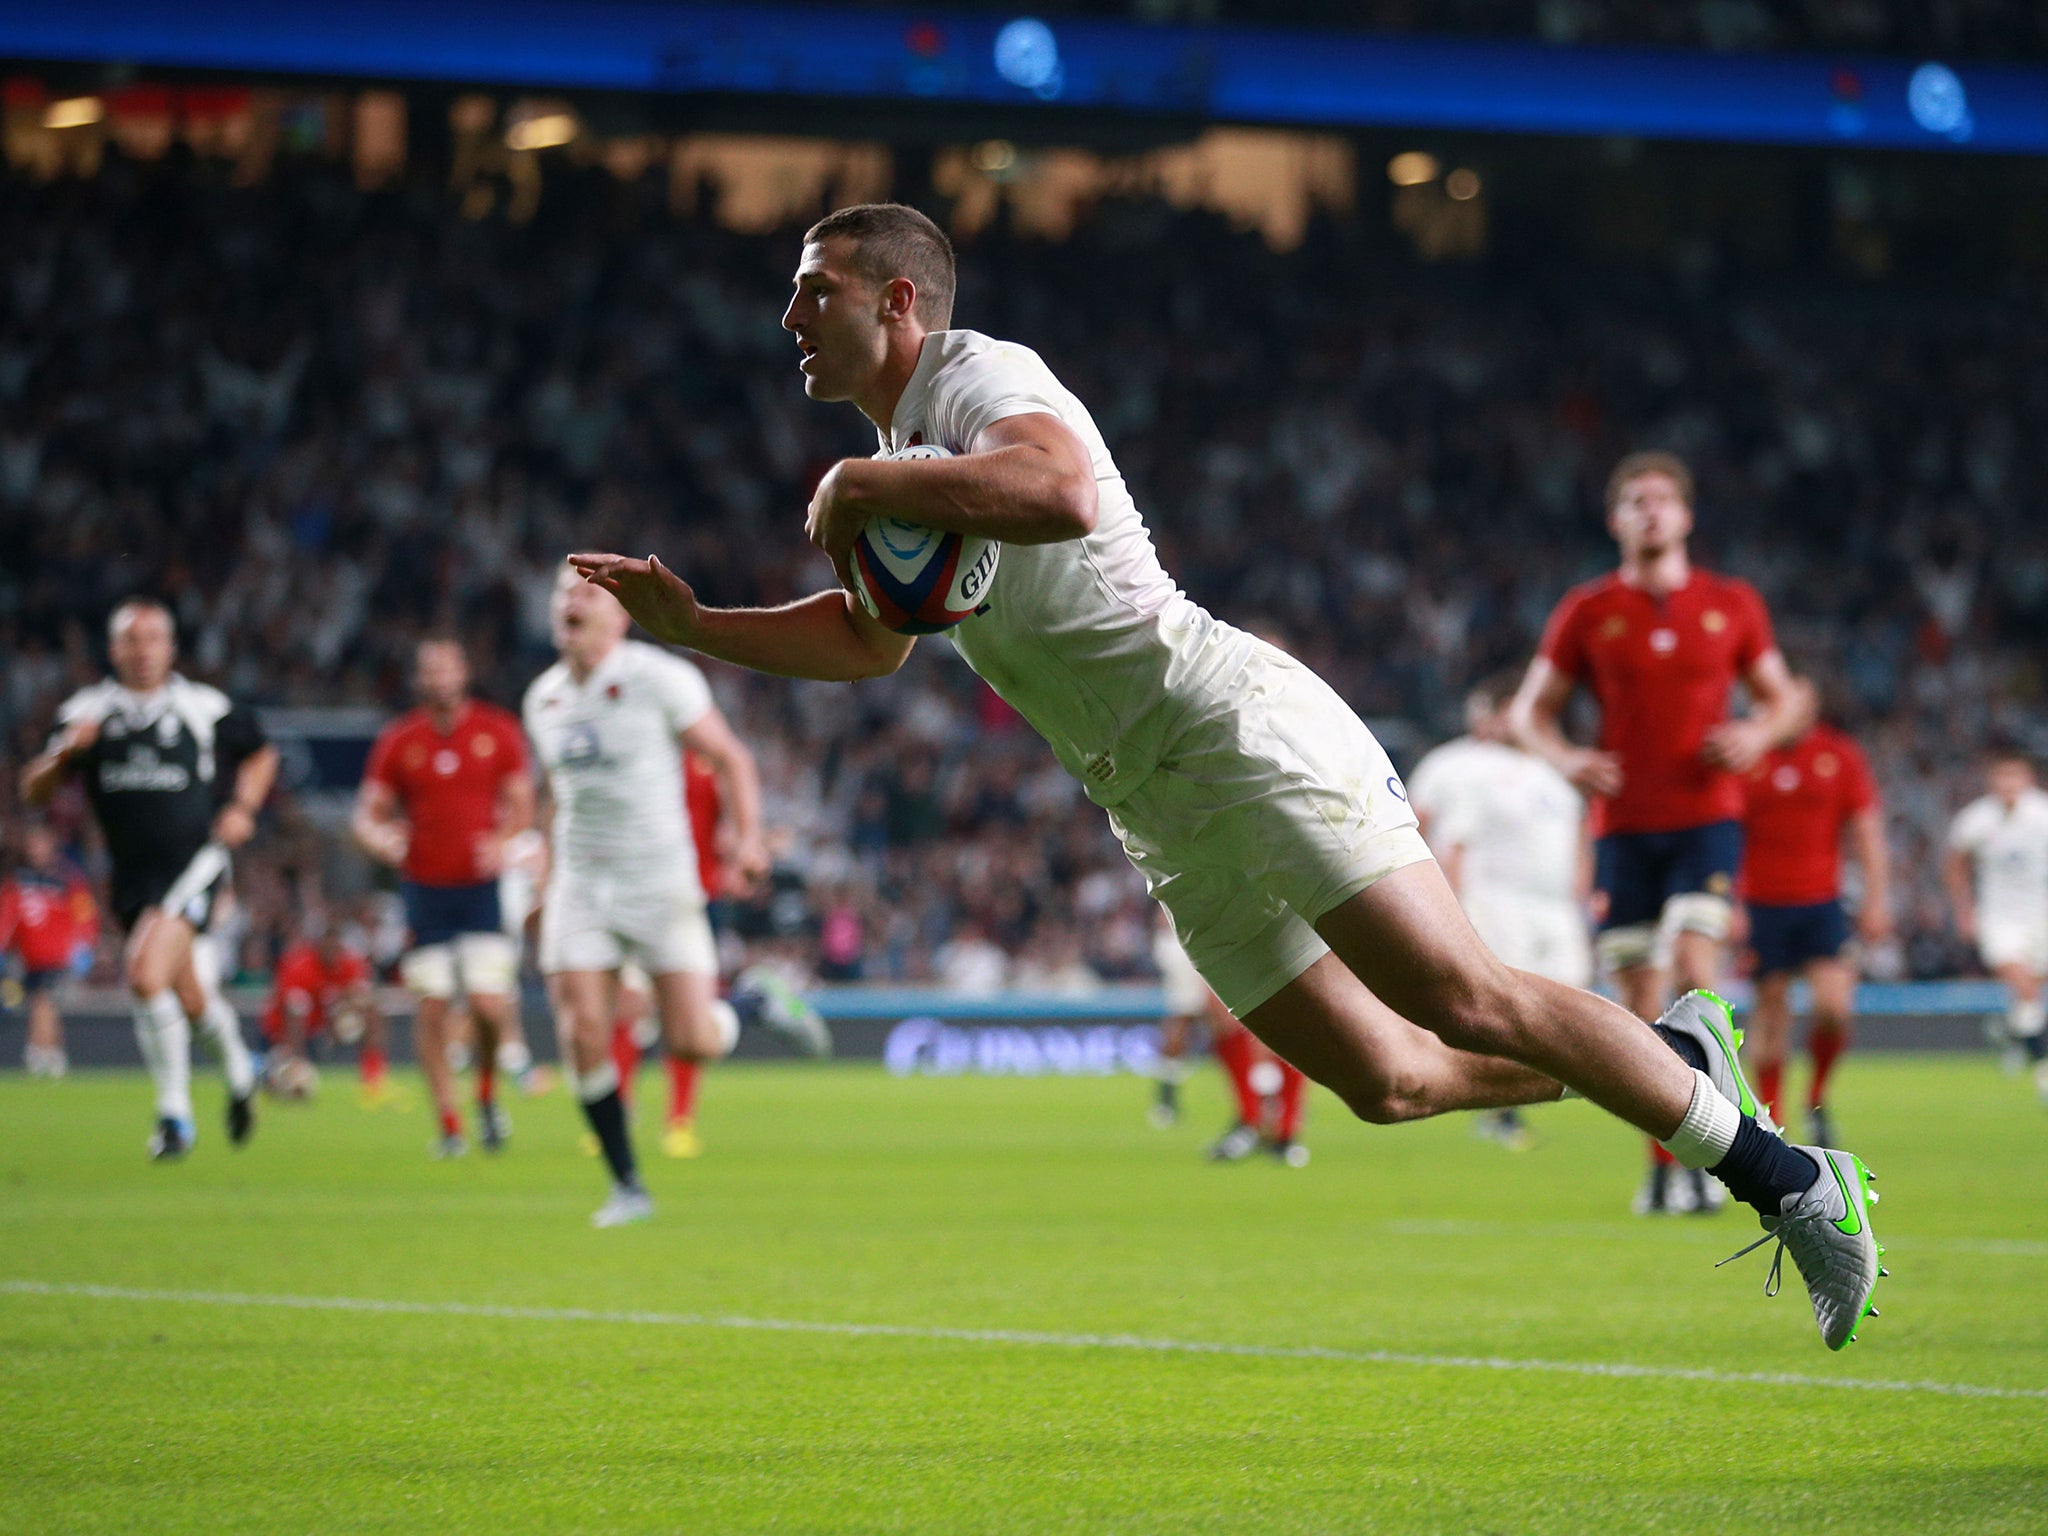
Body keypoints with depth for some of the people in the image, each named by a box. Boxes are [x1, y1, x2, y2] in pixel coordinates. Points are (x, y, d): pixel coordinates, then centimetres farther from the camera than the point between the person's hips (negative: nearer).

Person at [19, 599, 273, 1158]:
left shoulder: (206, 707, -1)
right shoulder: (87, 711, 3)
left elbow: (260, 755, 17)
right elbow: (33, 791, 2)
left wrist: (243, 808, 0)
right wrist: (65, 753, -17)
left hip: (196, 861, -4)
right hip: (133, 875, 4)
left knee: (146, 972, -24)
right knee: (189, 997, 12)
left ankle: (174, 1113, -12)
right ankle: (238, 1070, 44)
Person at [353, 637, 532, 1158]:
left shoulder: (499, 732, 3)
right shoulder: (397, 741, 4)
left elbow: (521, 804, 7)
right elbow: (366, 813, 6)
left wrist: (503, 841, -13)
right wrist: (379, 838, -16)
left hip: (484, 888, -1)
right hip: (424, 890, 1)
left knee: (489, 1004, -13)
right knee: (431, 1010, -3)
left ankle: (488, 1094, 15)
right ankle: (448, 1125, 7)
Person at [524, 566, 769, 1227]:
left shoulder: (658, 678, -9)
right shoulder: (544, 698, 9)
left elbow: (730, 757, -4)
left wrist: (749, 837, -18)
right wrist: (550, 885, 20)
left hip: (661, 881, -4)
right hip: (581, 888, 4)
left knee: (694, 1043, -11)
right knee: (584, 1035, -10)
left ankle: (726, 1010, 27)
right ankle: (627, 1187, 3)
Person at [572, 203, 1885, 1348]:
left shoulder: (979, 376, -7)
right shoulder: (909, 453, 23)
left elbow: (1060, 492, -30)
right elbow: (865, 645, 36)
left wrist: (861, 486, -19)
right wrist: (687, 621, 23)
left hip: (1240, 728, -9)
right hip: (1167, 815, 9)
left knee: (1466, 1004, -17)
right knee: (1388, 1080, 4)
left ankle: (1783, 1173, -10)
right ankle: (1675, 1058, 19)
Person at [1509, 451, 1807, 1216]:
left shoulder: (1732, 604, 6)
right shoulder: (1586, 611, 4)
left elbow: (1781, 695, 16)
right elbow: (1530, 710, 9)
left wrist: (1758, 731, -7)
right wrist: (1566, 758, -12)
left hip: (1708, 816, -1)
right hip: (1624, 824, 1)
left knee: (1693, 967, -20)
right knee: (1640, 999, 1)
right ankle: (1660, 1167, 12)